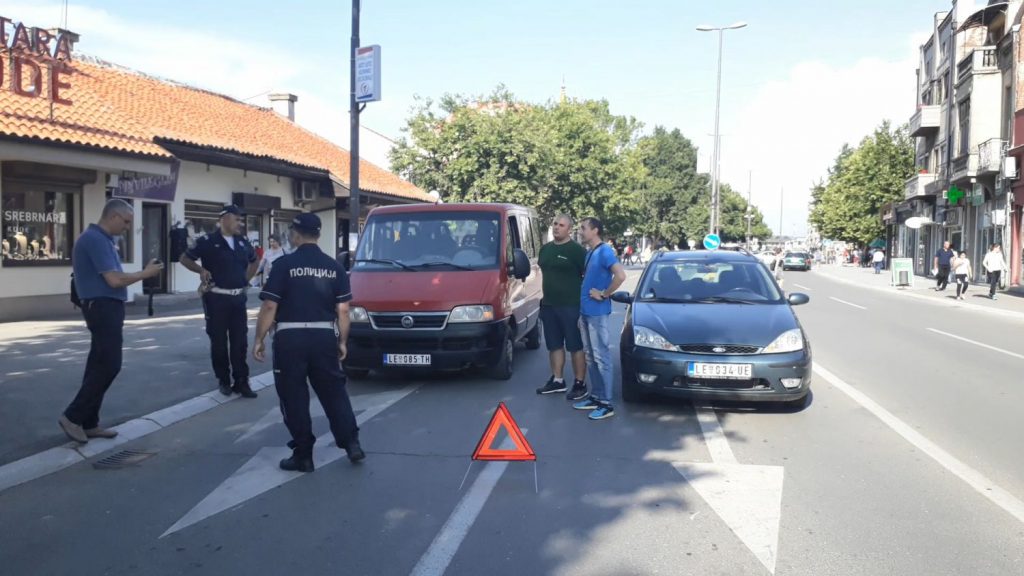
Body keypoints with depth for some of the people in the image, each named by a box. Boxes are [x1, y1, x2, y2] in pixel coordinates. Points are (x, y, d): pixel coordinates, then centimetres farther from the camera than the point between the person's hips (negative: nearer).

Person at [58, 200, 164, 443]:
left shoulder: (100, 239, 16)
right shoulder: (96, 240, -16)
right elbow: (114, 280, -21)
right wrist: (146, 273, -9)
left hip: (105, 308, 11)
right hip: (103, 308, -11)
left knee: (99, 365, 10)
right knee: (109, 365, -9)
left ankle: (88, 423, 14)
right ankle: (73, 416, -2)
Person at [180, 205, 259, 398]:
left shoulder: (242, 242, 9)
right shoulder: (208, 241, -7)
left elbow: (254, 261, 26)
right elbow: (185, 258, -2)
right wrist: (201, 270, -17)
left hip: (238, 298, 5)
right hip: (217, 298, -5)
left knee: (240, 342, 4)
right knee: (219, 342, 5)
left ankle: (241, 382, 9)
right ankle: (224, 381, 18)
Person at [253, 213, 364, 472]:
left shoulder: (284, 264, -5)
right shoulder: (334, 266, 6)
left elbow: (269, 307, -8)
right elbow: (342, 309, 3)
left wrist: (259, 339, 0)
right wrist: (342, 341, 12)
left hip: (290, 337, -3)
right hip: (324, 336, 3)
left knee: (293, 396, 6)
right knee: (334, 392, 14)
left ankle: (303, 455, 10)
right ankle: (351, 443, 11)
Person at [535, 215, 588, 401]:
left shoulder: (577, 250, -8)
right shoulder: (545, 249, 13)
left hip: (570, 307, -7)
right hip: (548, 306, 7)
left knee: (576, 347, -1)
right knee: (554, 345, 13)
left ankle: (580, 384, 6)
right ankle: (557, 381, 24)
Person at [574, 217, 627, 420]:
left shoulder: (605, 252, -14)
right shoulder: (589, 253, 15)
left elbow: (620, 276, -27)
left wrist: (604, 294, -18)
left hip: (597, 313, -9)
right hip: (586, 312, 9)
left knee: (601, 357, -5)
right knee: (590, 357, 13)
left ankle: (606, 403, -1)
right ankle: (596, 397, 21)